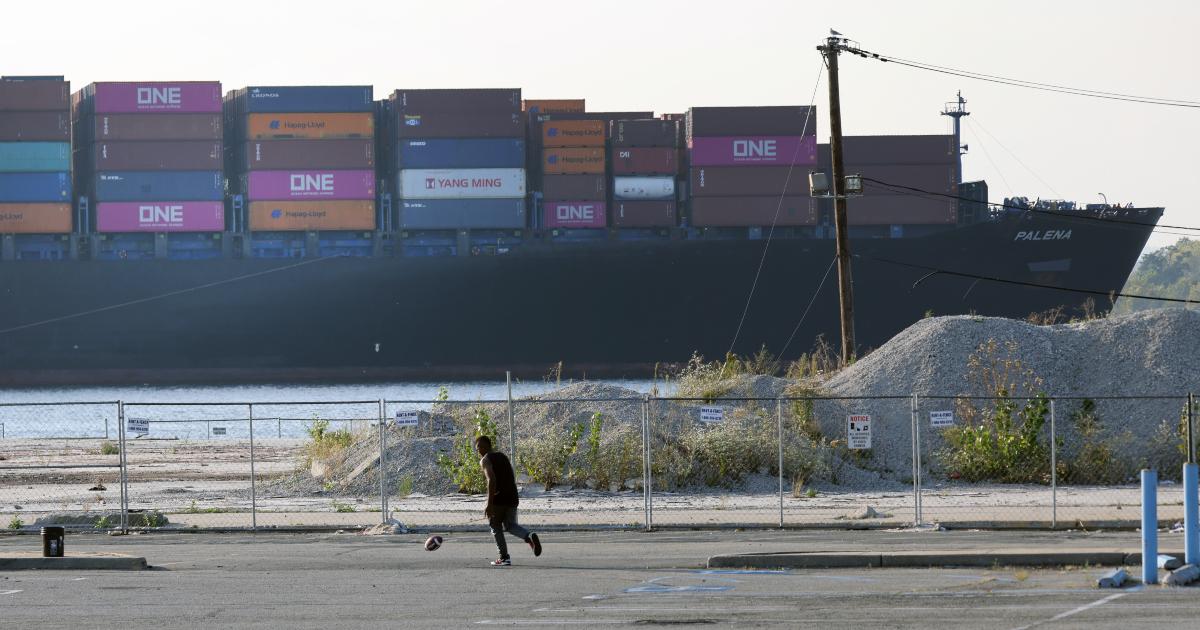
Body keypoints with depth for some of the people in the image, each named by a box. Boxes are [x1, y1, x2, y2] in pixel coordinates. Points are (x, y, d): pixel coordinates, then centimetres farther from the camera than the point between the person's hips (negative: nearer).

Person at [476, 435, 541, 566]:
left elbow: (491, 479, -20)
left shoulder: (485, 460, -5)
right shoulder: (502, 456, 19)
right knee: (510, 525, 14)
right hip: (512, 498, 6)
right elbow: (513, 478, 21)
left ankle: (504, 558, 4)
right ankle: (529, 536, -15)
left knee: (496, 528, 8)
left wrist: (489, 504, -22)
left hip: (498, 499, -6)